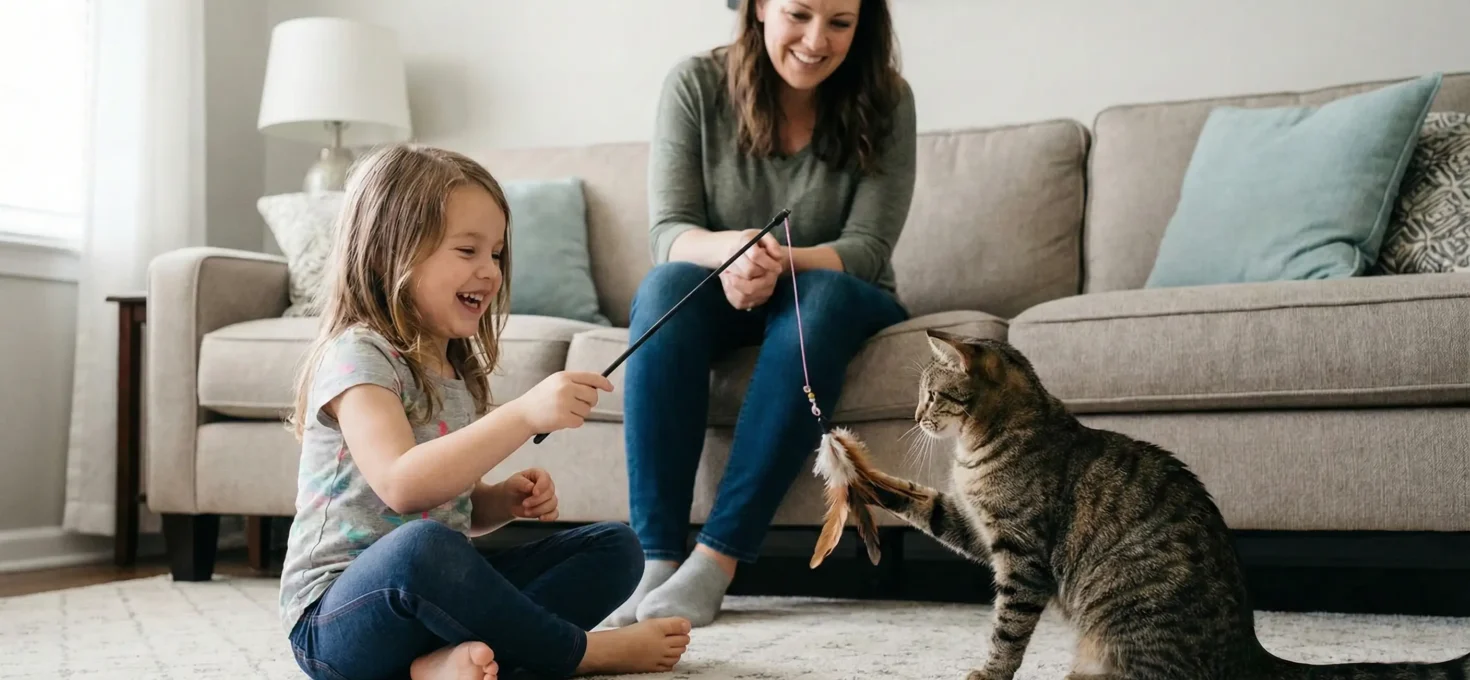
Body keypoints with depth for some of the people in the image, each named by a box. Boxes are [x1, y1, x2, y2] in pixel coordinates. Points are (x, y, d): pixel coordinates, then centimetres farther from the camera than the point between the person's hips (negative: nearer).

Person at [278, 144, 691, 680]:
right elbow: (401, 486, -30)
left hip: (431, 593, 8)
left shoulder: (459, 370, 13)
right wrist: (524, 415, -36)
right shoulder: (357, 355, -13)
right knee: (422, 546, -40)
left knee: (615, 547, -1)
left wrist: (508, 500, 1)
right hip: (337, 615, -8)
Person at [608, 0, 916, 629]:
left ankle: (715, 561, -37)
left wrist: (779, 265, -36)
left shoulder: (884, 100, -10)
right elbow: (668, 233, -14)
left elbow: (867, 248, -15)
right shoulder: (696, 84, -10)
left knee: (818, 294, -35)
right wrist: (731, 247, -38)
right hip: (719, 298, 1)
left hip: (838, 301, 0)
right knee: (666, 283, -32)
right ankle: (658, 560, -36)